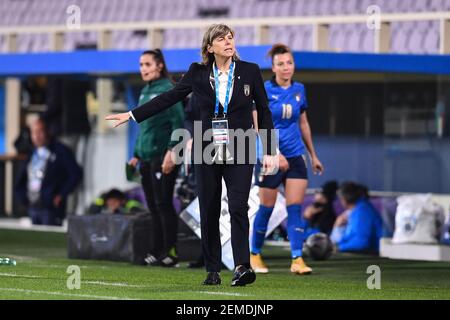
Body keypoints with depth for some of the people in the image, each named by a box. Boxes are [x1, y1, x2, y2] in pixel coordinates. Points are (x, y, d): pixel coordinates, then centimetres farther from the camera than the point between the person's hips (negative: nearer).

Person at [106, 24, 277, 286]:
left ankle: (242, 266, -22)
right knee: (209, 212, 3)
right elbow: (168, 98, 8)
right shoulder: (198, 74, 4)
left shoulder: (250, 71, 2)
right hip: (207, 151, 2)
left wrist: (270, 152, 0)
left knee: (238, 207, -15)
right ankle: (213, 270, 10)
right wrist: (132, 115, 5)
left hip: (239, 151, -2)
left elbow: (264, 112, 5)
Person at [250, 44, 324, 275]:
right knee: (267, 208, 5)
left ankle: (297, 260, -8)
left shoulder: (299, 90, 7)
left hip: (295, 156, 4)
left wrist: (313, 155, 21)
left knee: (295, 208, -5)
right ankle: (255, 255, 23)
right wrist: (275, 153, -23)